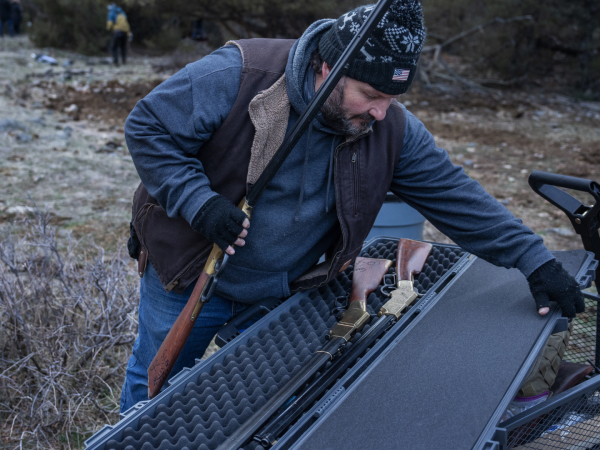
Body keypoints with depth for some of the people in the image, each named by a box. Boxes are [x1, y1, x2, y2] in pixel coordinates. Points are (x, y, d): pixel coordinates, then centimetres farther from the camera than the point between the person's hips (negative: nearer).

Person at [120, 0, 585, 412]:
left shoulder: (394, 131, -12)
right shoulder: (238, 76, -26)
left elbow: (457, 197, -8)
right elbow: (147, 126, -18)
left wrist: (535, 260, -12)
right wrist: (198, 201, -30)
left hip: (283, 295, 3)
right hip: (189, 278, -2)